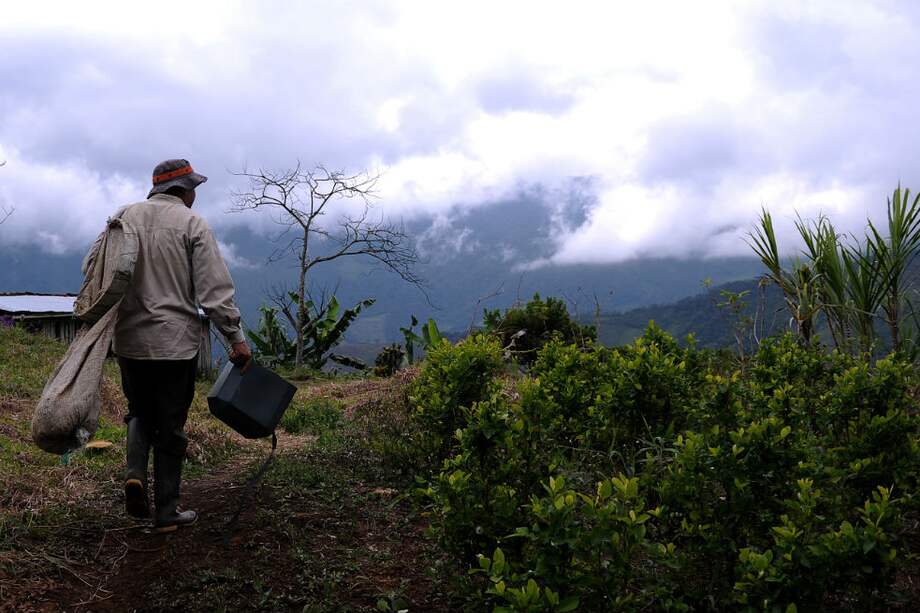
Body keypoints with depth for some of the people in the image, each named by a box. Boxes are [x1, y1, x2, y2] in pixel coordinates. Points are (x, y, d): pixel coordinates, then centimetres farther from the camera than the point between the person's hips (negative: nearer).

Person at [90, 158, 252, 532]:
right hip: (175, 343, -4)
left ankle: (135, 473, -1)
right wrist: (236, 338, -6)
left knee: (141, 413, 23)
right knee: (170, 427, 6)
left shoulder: (124, 216, 6)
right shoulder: (192, 224, -6)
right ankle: (166, 512, 12)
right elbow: (215, 290, -11)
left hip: (129, 341, 4)